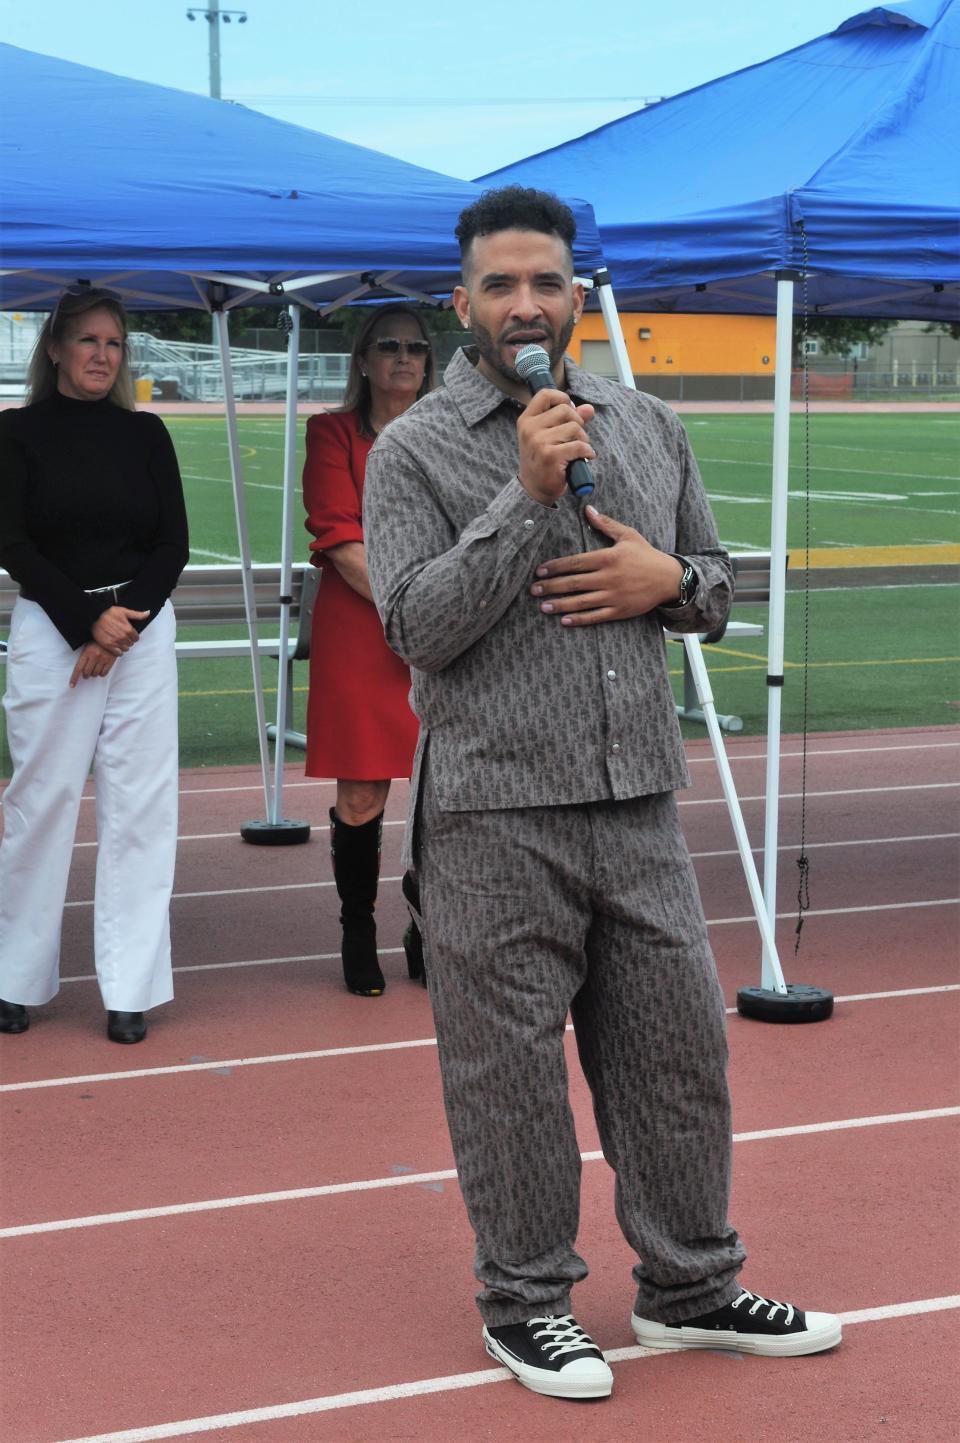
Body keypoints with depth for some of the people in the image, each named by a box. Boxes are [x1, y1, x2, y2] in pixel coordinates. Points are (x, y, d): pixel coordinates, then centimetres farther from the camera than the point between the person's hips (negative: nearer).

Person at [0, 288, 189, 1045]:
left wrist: (125, 626, -8)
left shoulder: (146, 434, 9)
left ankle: (130, 990, 2)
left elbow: (173, 543, 6)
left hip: (142, 627, 2)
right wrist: (87, 621, -11)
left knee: (140, 804, -2)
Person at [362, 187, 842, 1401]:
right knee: (510, 1068, 4)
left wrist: (668, 578, -5)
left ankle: (689, 1288, 26)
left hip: (639, 805, 5)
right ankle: (525, 1302, 19)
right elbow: (418, 627, -14)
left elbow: (716, 583, 19)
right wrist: (528, 495, -20)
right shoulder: (415, 451, -4)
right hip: (495, 818, -5)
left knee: (676, 1045, 11)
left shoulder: (646, 427, 11)